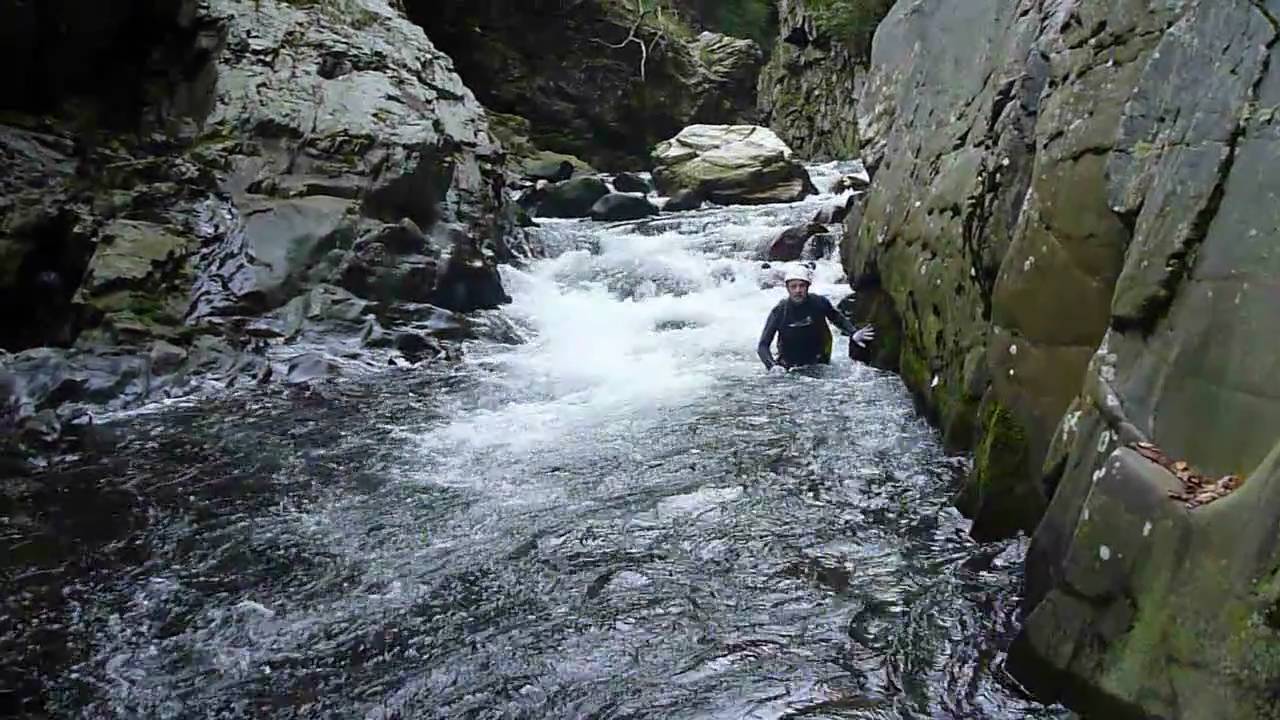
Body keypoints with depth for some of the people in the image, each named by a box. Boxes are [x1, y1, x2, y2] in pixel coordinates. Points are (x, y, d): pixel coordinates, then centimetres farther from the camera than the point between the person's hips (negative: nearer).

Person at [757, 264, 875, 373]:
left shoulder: (819, 303, -13)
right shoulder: (779, 311, -15)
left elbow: (839, 319, 8)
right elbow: (763, 345, -14)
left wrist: (853, 333, -11)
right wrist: (772, 366, -31)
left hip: (817, 364, 1)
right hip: (788, 366, -1)